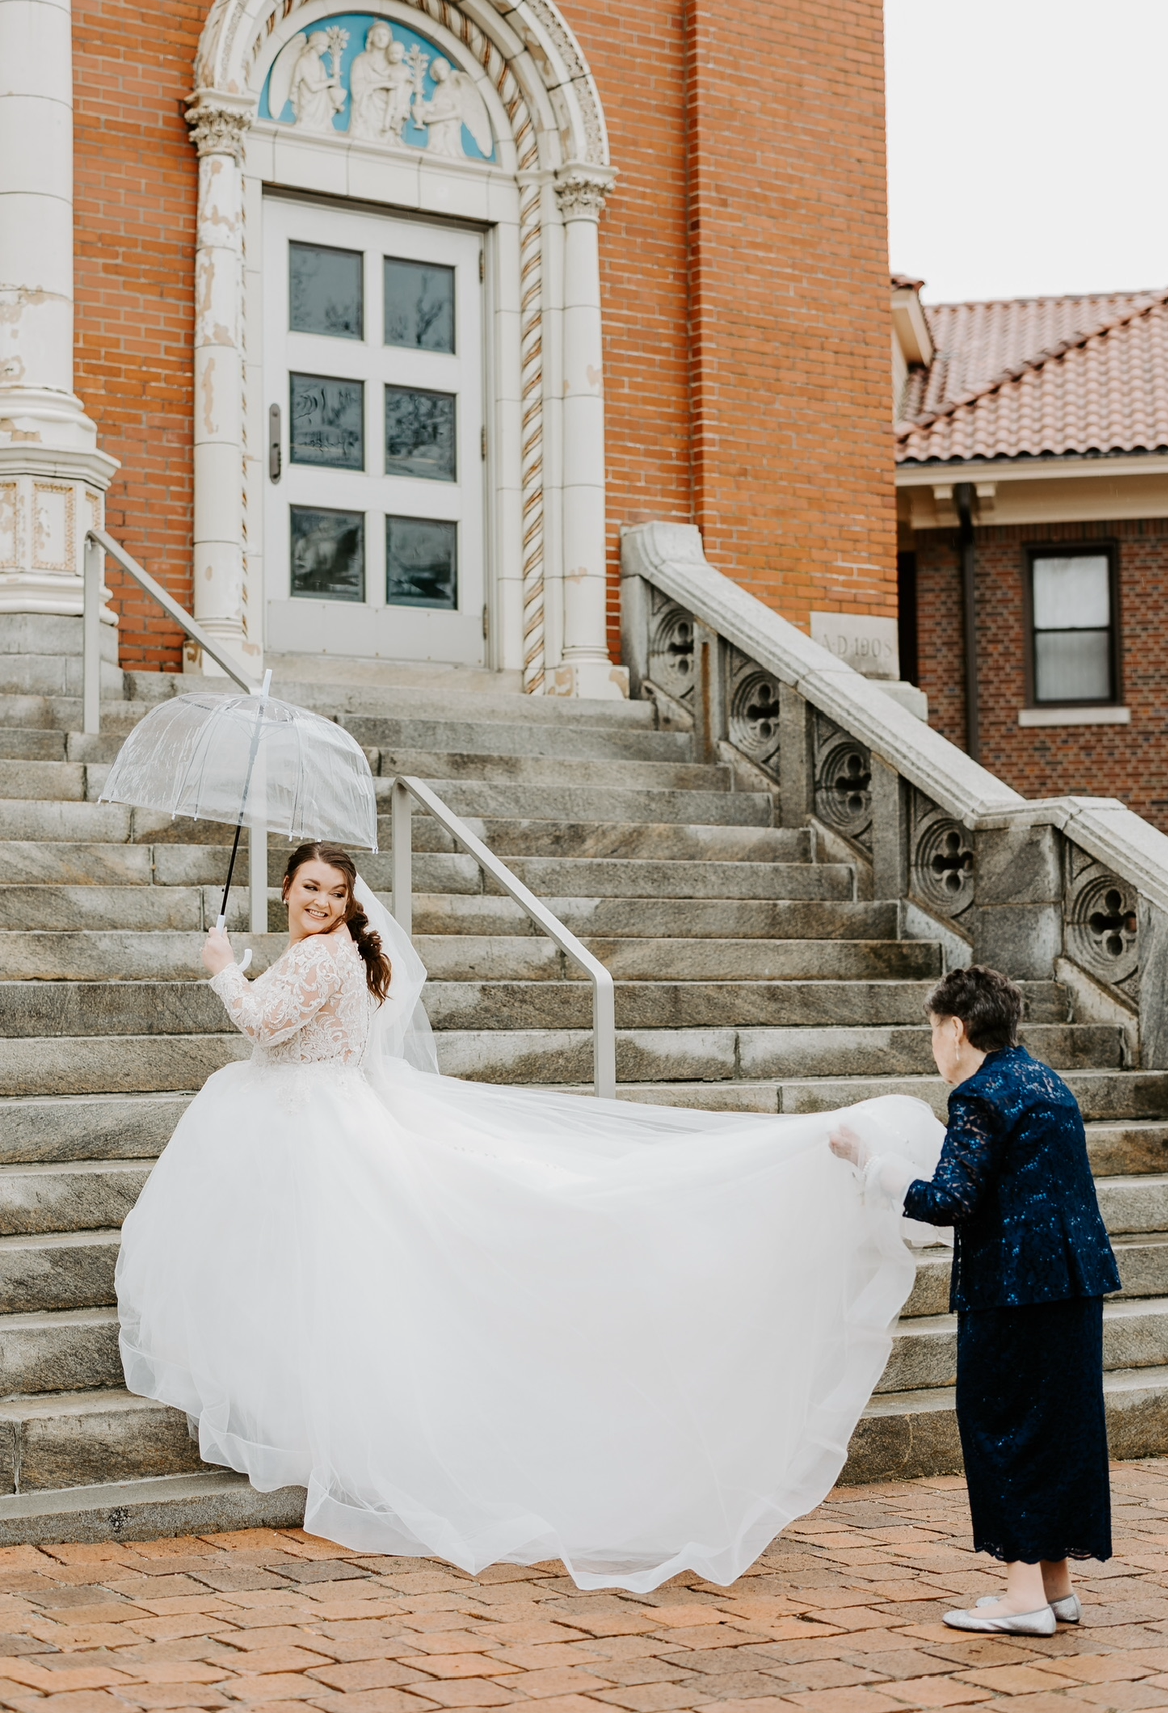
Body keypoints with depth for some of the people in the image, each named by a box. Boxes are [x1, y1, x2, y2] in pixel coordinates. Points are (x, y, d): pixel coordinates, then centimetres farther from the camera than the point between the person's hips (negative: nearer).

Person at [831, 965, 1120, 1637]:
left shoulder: (980, 1097, -14)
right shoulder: (1044, 1081, 14)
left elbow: (950, 1201, -18)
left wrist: (870, 1159, -9)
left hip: (1014, 1282, -9)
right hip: (1075, 1276, 9)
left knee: (1005, 1422, -1)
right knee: (1059, 1418, 13)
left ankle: (1026, 1593, 0)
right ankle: (1057, 1582, 20)